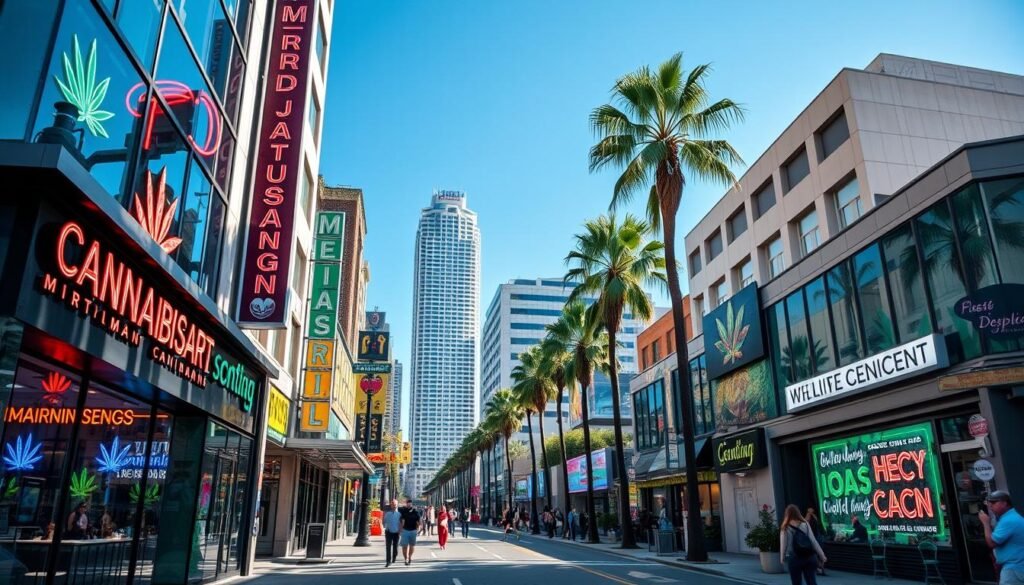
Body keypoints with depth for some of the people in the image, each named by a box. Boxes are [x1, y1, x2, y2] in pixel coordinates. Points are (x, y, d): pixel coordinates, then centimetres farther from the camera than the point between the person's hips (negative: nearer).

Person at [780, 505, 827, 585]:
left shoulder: (785, 528, -4)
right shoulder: (805, 524, 1)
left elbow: (783, 545, -2)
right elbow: (813, 541, 1)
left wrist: (783, 558, 13)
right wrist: (822, 556, 8)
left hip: (794, 558, -2)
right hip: (809, 557, 2)